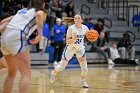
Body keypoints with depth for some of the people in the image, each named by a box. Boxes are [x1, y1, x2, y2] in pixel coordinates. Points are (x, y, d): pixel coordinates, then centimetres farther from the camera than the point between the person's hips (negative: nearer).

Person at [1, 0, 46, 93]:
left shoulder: (22, 10, 31)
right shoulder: (40, 11, 12)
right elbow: (39, 14, -13)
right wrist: (40, 35, -14)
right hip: (17, 37, -7)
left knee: (12, 73, 20)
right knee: (26, 73, -7)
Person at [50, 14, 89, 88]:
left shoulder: (85, 28, -15)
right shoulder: (71, 28, -24)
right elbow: (67, 41, -20)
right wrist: (73, 39, -40)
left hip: (80, 48, 2)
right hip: (70, 48, -2)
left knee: (84, 66, -10)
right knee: (62, 66, 7)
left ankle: (83, 81, 14)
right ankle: (53, 73, 38)